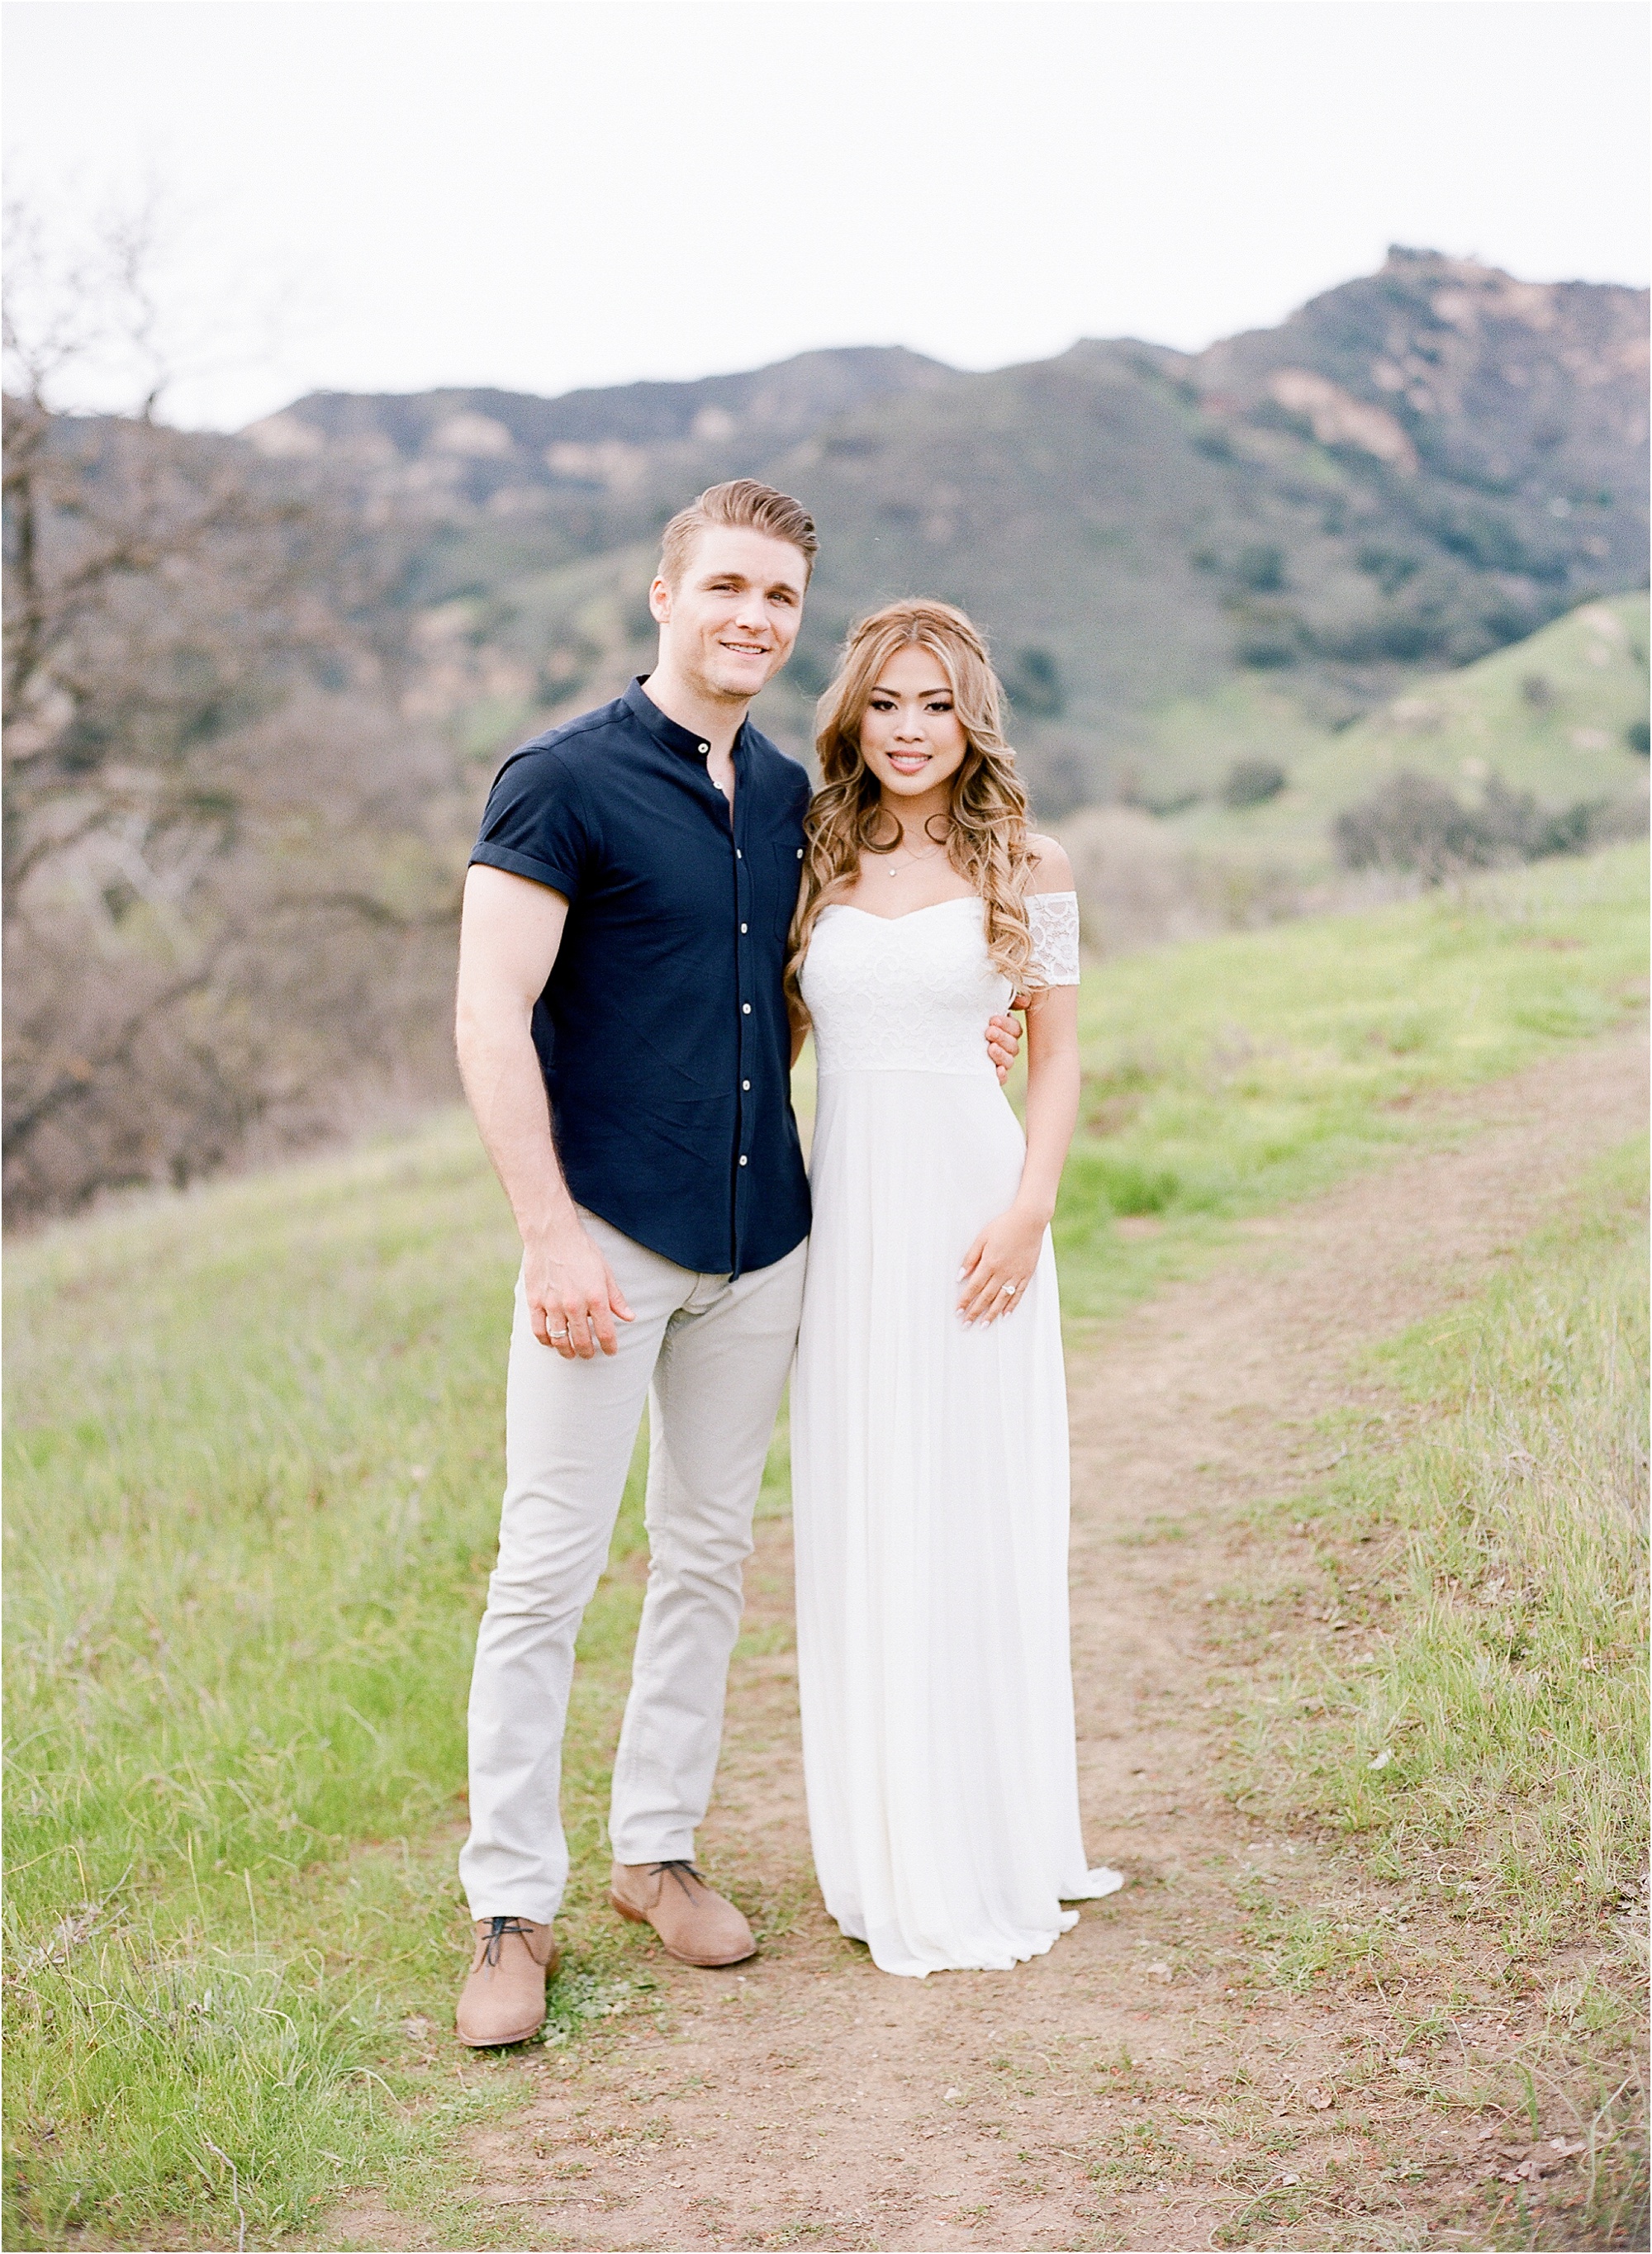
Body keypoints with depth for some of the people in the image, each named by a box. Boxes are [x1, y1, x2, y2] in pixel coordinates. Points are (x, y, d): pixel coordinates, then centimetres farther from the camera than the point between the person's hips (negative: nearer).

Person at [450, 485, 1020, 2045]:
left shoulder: (792, 798, 11)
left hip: (760, 1236, 6)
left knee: (708, 1555, 12)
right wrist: (550, 1233, -18)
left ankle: (656, 1846, 27)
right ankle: (512, 1904, 8)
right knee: (548, 1567, -3)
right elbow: (491, 1017, -13)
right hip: (609, 1236, -6)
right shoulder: (564, 781, -8)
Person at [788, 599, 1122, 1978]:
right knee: (858, 1528, 7)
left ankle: (989, 1861, 14)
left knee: (978, 1524, 1)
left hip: (970, 1210, -3)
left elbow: (1059, 1057, 2)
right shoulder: (817, 865, 9)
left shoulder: (1025, 866, 1)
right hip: (844, 1209, 3)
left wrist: (1031, 1206, -11)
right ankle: (888, 1854, 20)